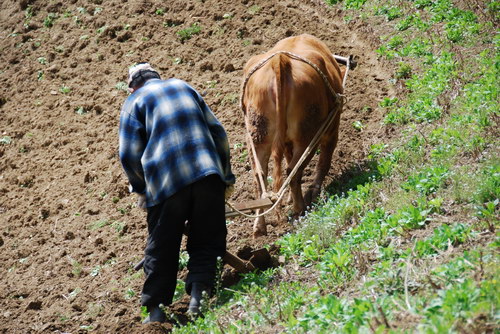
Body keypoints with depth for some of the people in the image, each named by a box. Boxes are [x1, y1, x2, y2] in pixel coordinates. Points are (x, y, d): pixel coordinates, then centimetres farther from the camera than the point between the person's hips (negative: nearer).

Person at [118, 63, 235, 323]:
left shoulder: (134, 102, 9)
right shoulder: (184, 87, 20)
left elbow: (129, 155, 0)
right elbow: (218, 132, 18)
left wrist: (141, 189, 16)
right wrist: (226, 176, 24)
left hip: (166, 182, -2)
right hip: (208, 173, 2)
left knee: (161, 249, 9)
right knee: (205, 241, 10)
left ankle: (156, 308, 9)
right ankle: (198, 294, -7)